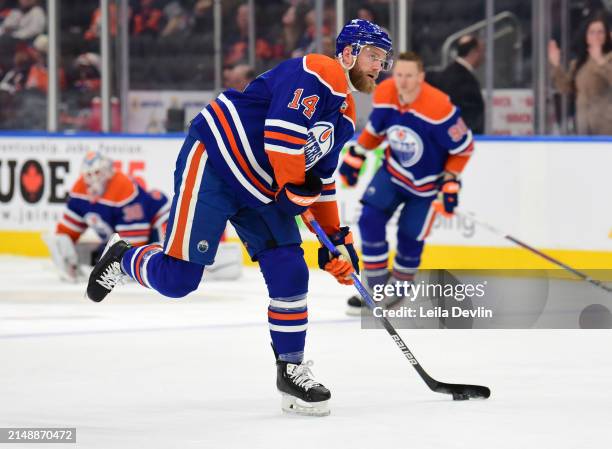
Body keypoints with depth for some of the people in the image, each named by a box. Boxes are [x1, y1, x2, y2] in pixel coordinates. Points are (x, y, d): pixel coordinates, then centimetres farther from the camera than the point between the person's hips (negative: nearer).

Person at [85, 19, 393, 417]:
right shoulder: (318, 74, -15)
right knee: (177, 278, -10)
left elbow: (321, 179, 23)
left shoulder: (345, 116, 16)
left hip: (261, 190, 9)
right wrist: (295, 190, -16)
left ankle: (292, 370, 7)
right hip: (213, 165, -9)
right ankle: (124, 259, 21)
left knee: (290, 274, -3)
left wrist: (338, 238, 17)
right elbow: (282, 132, -26)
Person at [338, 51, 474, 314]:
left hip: (428, 182, -4)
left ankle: (400, 285, 27)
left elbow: (463, 147, -18)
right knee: (370, 219, -11)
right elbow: (375, 128, 6)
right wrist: (356, 155, 5)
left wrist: (450, 182, -19)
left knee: (410, 236, 0)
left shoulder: (439, 108, -30)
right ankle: (375, 285, 1)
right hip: (393, 171, 4)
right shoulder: (384, 95, -15)